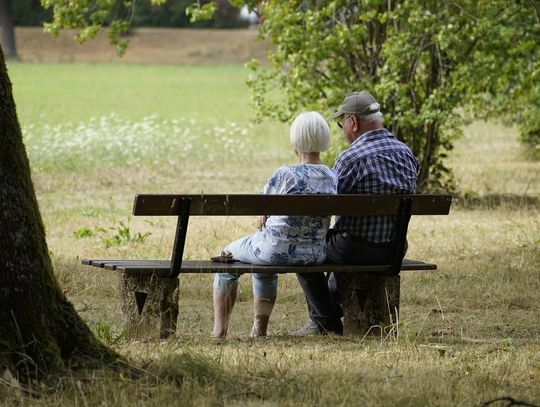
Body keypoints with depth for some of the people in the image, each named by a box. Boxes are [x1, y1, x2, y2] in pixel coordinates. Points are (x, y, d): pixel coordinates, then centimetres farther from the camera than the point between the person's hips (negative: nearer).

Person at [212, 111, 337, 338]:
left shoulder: (285, 175, -22)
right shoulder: (332, 178, -4)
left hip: (278, 249, -6)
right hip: (314, 254, 6)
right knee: (265, 267, 39)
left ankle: (219, 330, 28)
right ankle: (259, 329, 39)